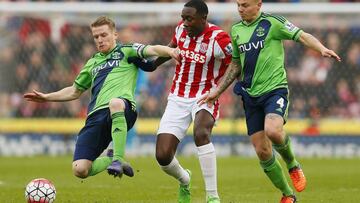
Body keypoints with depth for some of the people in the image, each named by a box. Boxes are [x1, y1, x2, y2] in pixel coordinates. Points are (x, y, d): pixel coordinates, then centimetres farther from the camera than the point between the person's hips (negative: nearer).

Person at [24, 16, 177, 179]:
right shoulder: (93, 63, 31)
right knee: (80, 170, -13)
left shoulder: (126, 52, 16)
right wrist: (46, 97, 36)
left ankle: (119, 159, -36)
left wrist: (170, 51, -25)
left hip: (122, 108, -5)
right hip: (96, 115, 5)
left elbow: (151, 50, -4)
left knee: (115, 103, -45)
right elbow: (75, 91, 42)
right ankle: (112, 159, 18)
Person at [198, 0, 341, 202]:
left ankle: (292, 165, 0)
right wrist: (217, 91, 21)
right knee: (262, 152, 0)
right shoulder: (236, 30, 13)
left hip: (275, 89, -6)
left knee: (272, 131, -32)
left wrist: (322, 49, -29)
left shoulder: (272, 22, -5)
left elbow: (303, 36, -9)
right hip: (251, 95, 6)